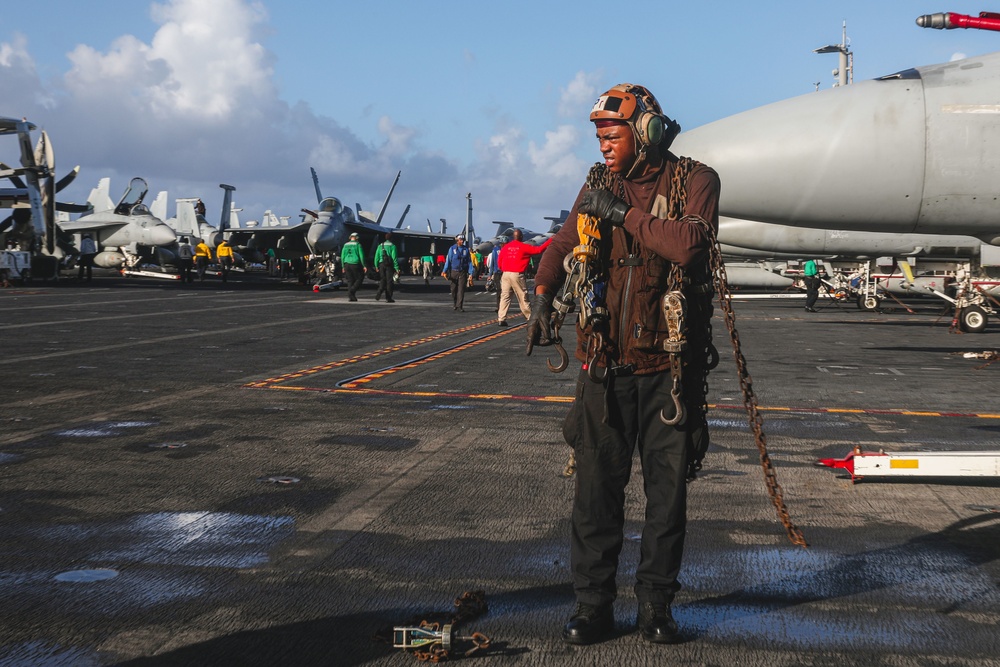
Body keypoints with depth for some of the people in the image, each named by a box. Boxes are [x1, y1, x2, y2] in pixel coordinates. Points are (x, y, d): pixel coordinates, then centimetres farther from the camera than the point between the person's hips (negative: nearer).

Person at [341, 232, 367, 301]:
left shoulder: (345, 245, 9)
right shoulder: (358, 245, -5)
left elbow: (342, 256, 9)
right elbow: (361, 256, -9)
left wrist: (343, 267, 15)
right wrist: (364, 266, -5)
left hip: (347, 264, 5)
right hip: (355, 264, -5)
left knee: (350, 280, 9)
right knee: (359, 279, 7)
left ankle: (351, 297, 4)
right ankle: (351, 291, -13)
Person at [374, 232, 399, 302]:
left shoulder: (380, 245, 9)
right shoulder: (392, 246, -4)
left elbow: (377, 256, 7)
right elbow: (394, 257, -9)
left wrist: (376, 266, 12)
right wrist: (396, 268, -8)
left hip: (381, 264, 4)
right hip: (389, 265, -3)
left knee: (382, 280, 10)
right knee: (389, 281, 2)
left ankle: (379, 291, -17)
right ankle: (388, 298, 4)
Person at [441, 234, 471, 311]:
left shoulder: (466, 249, 7)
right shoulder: (452, 249, 2)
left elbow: (469, 262, 8)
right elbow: (448, 260, 1)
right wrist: (444, 271, -8)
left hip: (462, 272, 0)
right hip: (454, 272, 0)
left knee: (461, 289, -9)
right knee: (454, 289, 6)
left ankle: (460, 306, -11)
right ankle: (455, 305, 20)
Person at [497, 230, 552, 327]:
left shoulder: (506, 247, 9)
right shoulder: (524, 247, -2)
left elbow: (499, 262, 12)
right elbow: (539, 249, 0)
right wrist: (550, 240, 9)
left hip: (505, 274, 4)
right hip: (517, 275, -4)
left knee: (504, 297, 3)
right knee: (523, 297, 4)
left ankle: (501, 319, -4)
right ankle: (530, 317, 12)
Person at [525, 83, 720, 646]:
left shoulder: (695, 182, -3)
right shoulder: (599, 187, 8)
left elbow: (690, 243, -23)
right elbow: (562, 245, 21)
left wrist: (623, 213, -18)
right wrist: (542, 296, 4)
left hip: (670, 366, -2)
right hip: (608, 365, 2)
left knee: (668, 490, 5)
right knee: (597, 488, 2)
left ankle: (657, 605, 18)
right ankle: (593, 604, 12)